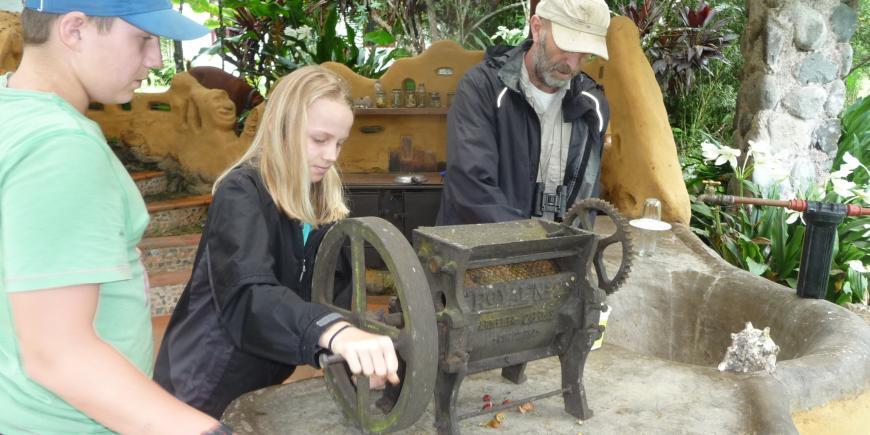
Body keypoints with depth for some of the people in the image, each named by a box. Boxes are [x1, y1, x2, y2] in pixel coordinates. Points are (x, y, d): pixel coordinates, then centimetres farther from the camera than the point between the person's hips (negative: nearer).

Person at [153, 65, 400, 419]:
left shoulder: (323, 198, 1)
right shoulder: (241, 193, -21)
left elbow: (338, 289, -5)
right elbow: (248, 296, -38)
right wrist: (335, 332, -54)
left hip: (264, 381, 7)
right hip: (208, 386, -7)